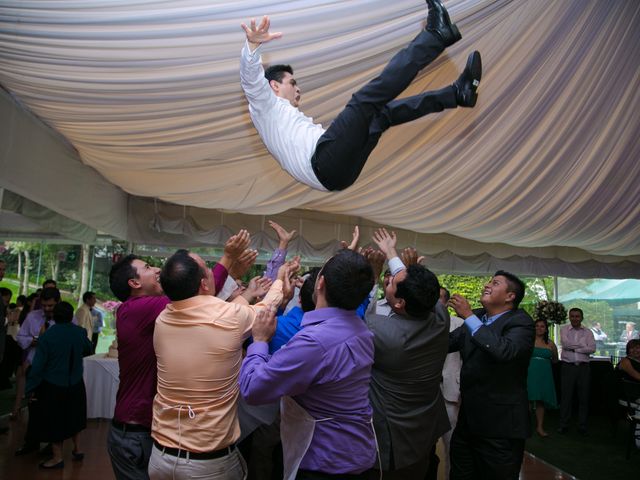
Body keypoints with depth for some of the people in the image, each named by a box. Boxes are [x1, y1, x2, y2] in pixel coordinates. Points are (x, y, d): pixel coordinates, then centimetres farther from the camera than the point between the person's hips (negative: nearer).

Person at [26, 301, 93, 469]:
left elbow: (38, 365, -15)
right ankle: (77, 448, 31)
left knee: (54, 419, 9)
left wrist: (31, 387, -6)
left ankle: (58, 458, 18)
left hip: (53, 386, -4)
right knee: (72, 415, 21)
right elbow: (88, 351, 11)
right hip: (75, 384, 4)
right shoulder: (80, 332, -7)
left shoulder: (47, 336, -17)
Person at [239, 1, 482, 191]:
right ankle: (437, 33, -13)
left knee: (383, 112, 19)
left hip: (338, 173, 10)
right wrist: (253, 44, -27)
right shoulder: (265, 105, 14)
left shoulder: (290, 117, 39)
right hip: (327, 161, -9)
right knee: (365, 100, -17)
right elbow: (251, 78, -8)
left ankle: (458, 93, 15)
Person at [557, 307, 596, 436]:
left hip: (583, 367, 2)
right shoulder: (564, 330, 4)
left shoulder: (588, 332, 8)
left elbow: (592, 348, -7)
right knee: (566, 396, 1)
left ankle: (582, 426, 16)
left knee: (583, 397, 5)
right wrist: (583, 345, -7)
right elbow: (565, 343, -12)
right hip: (568, 366, -2)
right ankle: (564, 425, 9)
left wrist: (574, 347, -10)